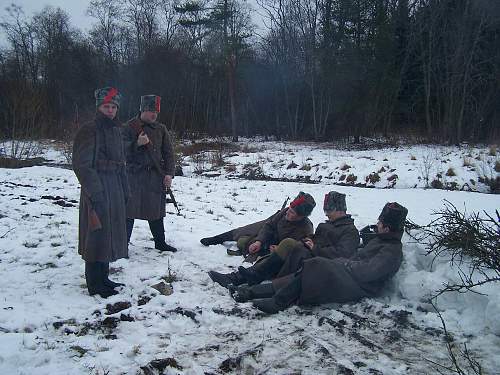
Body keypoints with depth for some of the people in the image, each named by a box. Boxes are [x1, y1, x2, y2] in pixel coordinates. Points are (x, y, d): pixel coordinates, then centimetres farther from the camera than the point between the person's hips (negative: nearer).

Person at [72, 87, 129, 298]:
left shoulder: (115, 130, 14)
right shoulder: (89, 131, -11)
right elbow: (82, 165, -16)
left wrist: (124, 190, 16)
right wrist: (95, 192, -20)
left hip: (114, 187, 9)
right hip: (97, 190, -9)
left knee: (110, 232, 14)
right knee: (97, 235, -4)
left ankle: (102, 278, 27)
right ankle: (95, 285, 6)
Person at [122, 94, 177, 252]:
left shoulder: (161, 129, 9)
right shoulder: (130, 127, -2)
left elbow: (168, 153, 7)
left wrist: (169, 173, -3)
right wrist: (137, 144, -21)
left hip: (156, 176, 4)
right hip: (134, 174, -4)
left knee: (156, 210, 13)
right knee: (129, 210, -2)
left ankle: (160, 242, 25)